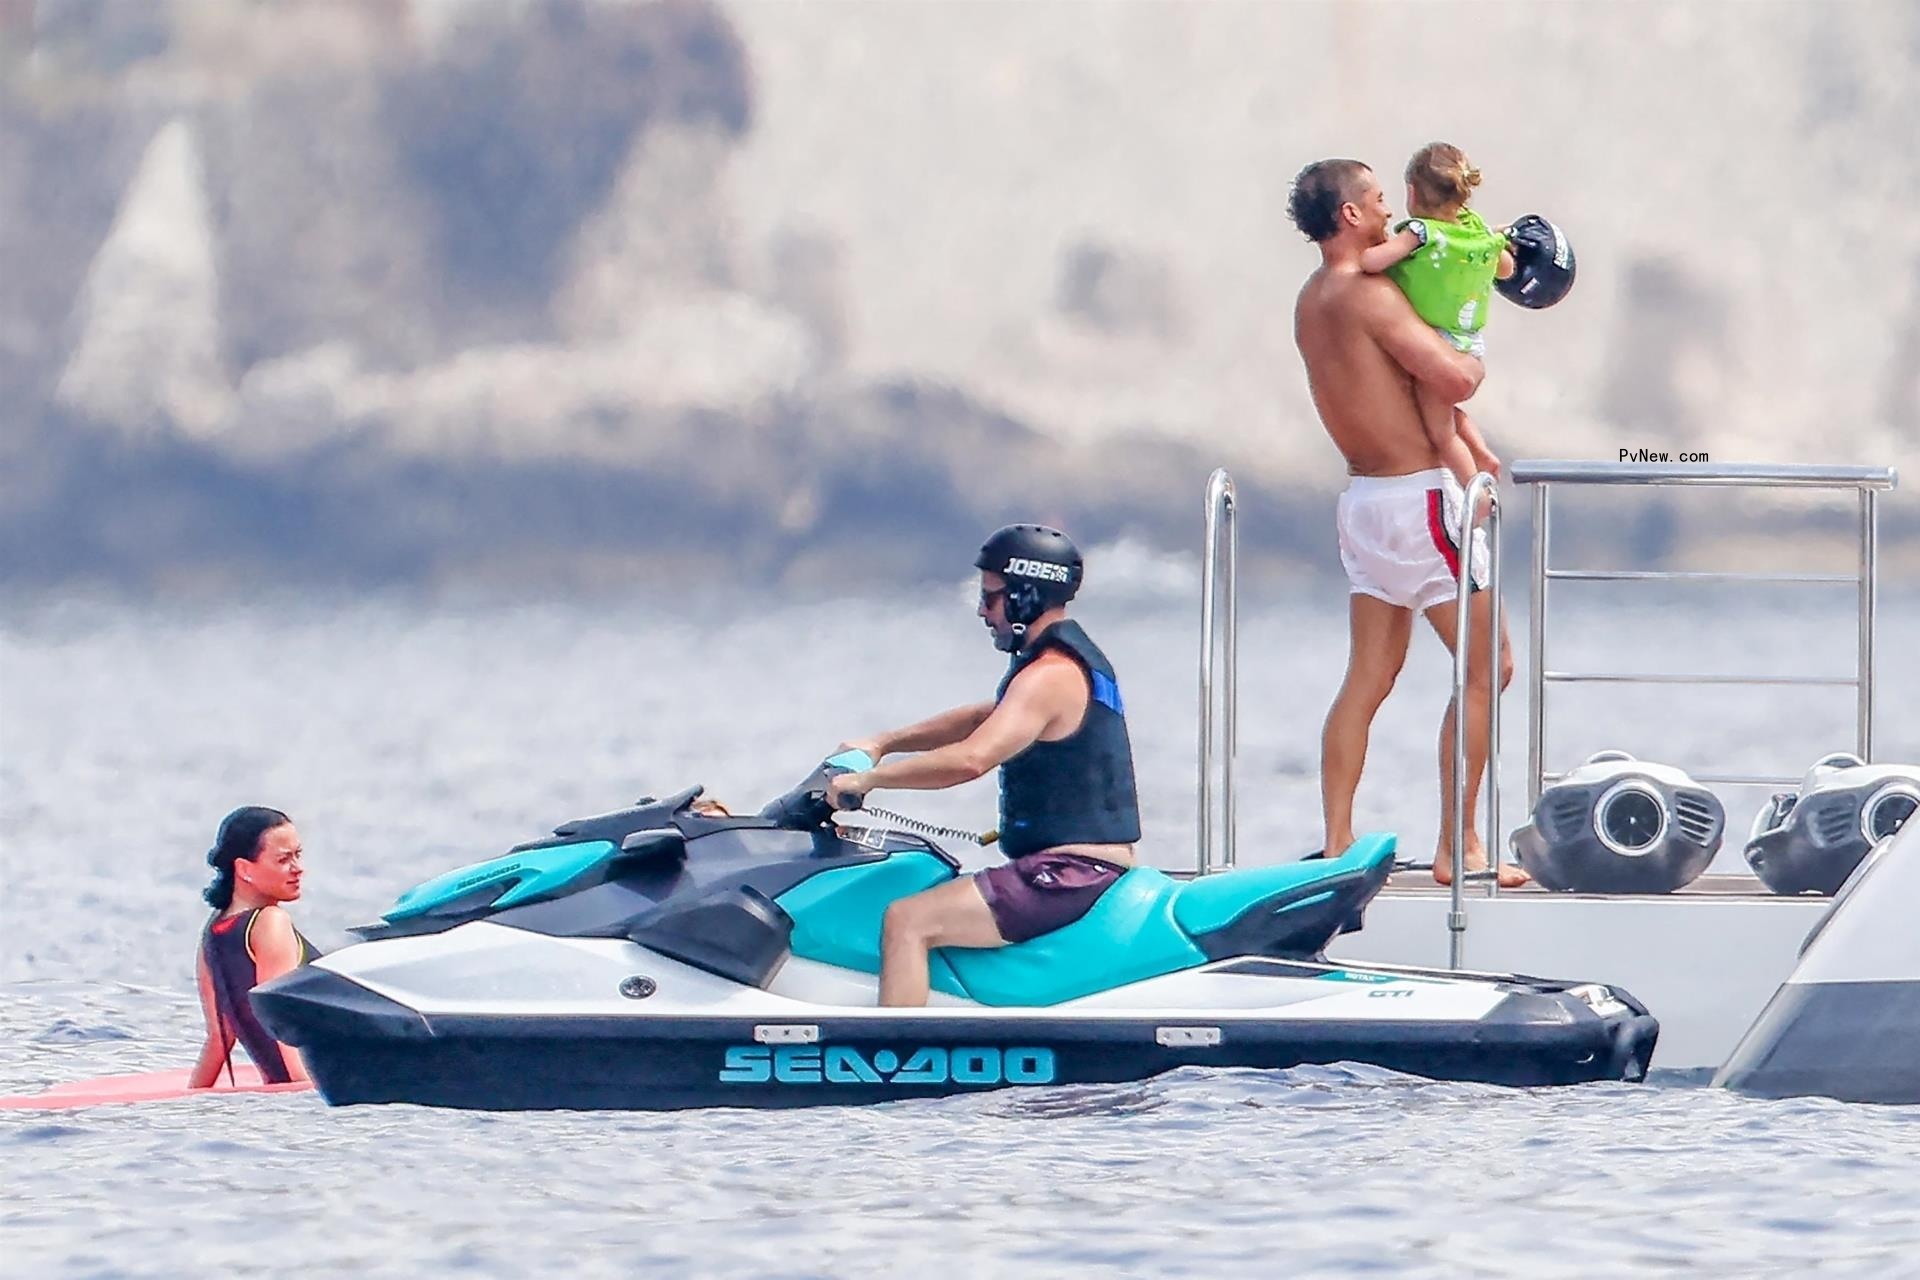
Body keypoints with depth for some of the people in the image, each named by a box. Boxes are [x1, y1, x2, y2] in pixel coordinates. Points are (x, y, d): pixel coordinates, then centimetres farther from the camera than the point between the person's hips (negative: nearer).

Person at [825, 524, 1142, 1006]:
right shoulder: (1073, 658, 17)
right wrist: (883, 744, 22)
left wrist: (868, 779, -20)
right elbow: (982, 718, 29)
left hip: (1069, 872, -11)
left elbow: (972, 758, -29)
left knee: (907, 920, -17)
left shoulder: (1050, 676, -17)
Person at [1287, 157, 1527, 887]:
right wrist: (1472, 361, -1)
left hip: (1364, 496, 9)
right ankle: (1458, 848, -1)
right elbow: (1454, 381, -22)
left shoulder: (1312, 302, 11)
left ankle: (1337, 846, 8)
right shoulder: (1367, 296, -17)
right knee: (1487, 668, -1)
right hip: (1418, 498, -9)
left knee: (1368, 680, 11)